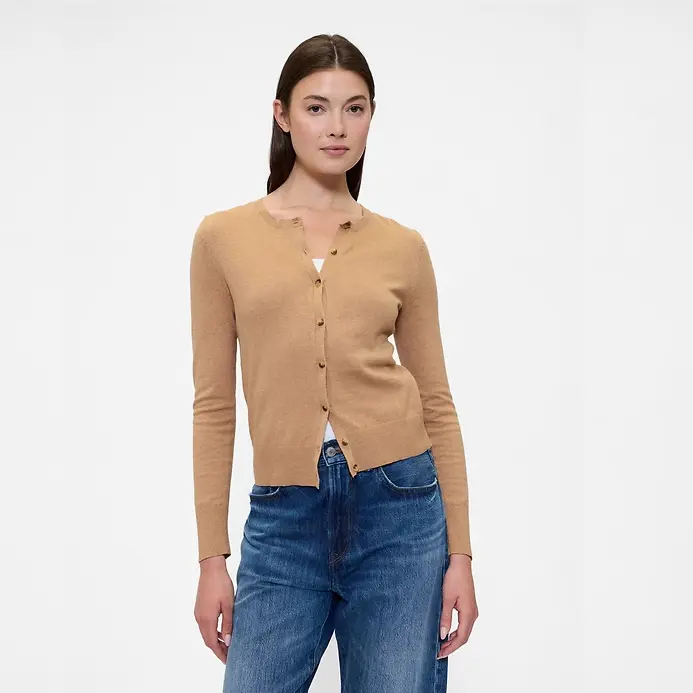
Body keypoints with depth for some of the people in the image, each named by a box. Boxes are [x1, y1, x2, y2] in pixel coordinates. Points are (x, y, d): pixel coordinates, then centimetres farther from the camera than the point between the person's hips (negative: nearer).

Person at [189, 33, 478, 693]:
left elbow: (436, 404, 7)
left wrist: (460, 553, 2)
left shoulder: (403, 248, 5)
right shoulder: (225, 237, 3)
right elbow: (213, 406, 3)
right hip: (285, 519, 0)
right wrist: (212, 558, 1)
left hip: (398, 510, 1)